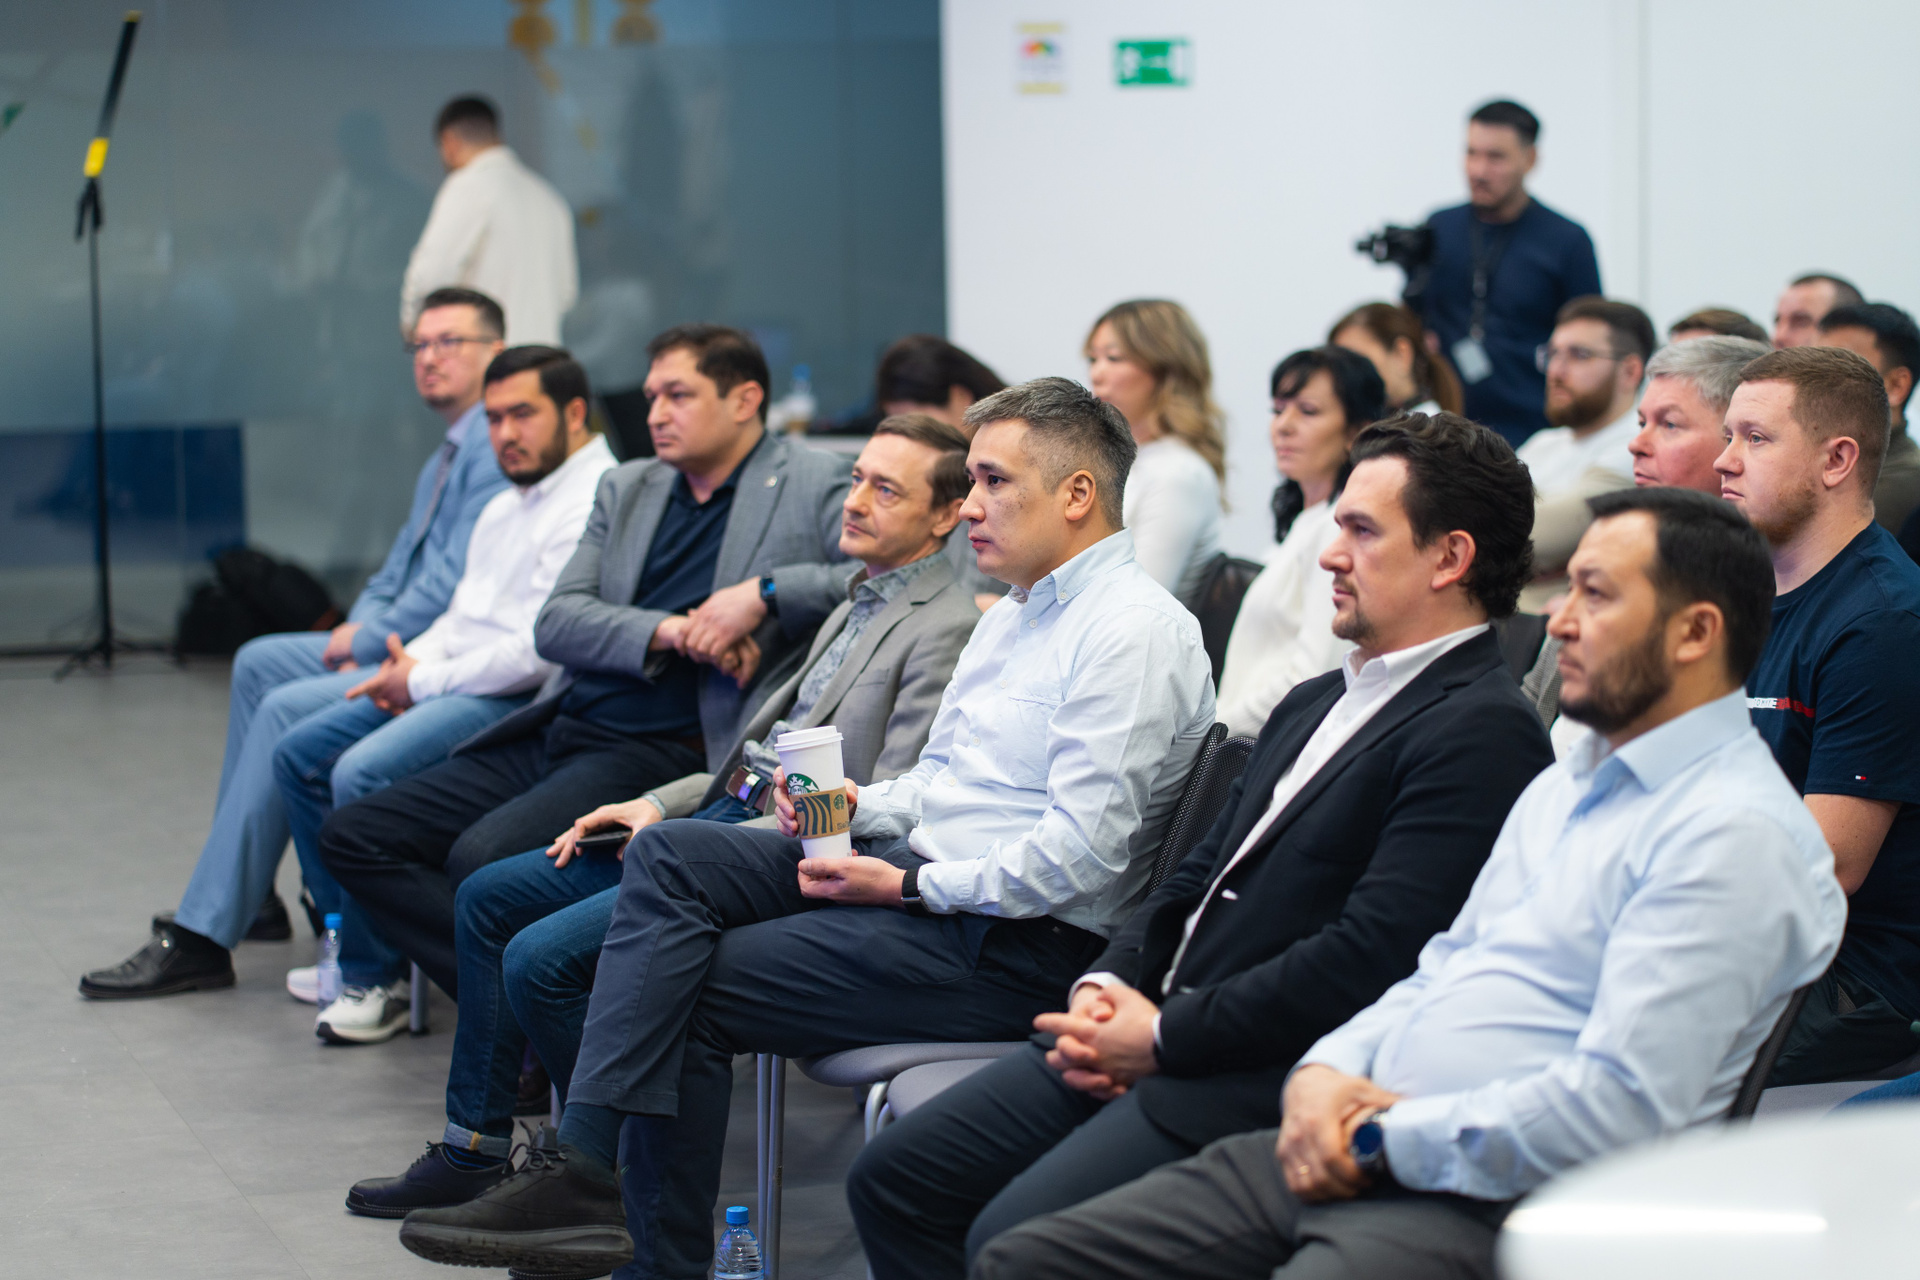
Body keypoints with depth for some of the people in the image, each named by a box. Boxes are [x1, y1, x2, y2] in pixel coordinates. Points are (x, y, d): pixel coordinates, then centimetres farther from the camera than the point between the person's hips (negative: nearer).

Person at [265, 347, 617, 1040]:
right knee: (299, 753, 5)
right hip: (446, 683, 11)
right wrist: (416, 659, 2)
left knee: (361, 774, -27)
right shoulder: (506, 507, 20)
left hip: (523, 700, -10)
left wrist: (421, 683, -12)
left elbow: (544, 651, -21)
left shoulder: (594, 505, -14)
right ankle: (356, 947, 11)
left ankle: (377, 976, -12)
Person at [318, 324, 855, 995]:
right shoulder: (627, 488, 19)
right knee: (352, 836, -5)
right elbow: (555, 623, 8)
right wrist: (670, 632, -11)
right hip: (559, 732, 8)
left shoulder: (815, 484, 1)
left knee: (481, 858, -30)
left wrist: (765, 594, -21)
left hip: (662, 753, -8)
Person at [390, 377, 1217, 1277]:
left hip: (1015, 942, -9)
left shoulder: (1135, 630, -14)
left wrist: (910, 886, -17)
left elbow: (1080, 855, -21)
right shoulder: (1012, 616, 19)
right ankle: (581, 1169, -18)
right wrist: (856, 805, 3)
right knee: (667, 855, -10)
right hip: (917, 874, 10)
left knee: (691, 990, -12)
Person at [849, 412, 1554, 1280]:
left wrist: (1163, 1037, -15)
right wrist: (1105, 986, 2)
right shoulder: (1315, 703, 21)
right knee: (894, 1178, 2)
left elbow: (1368, 958, -20)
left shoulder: (1485, 734, -11)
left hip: (1262, 1079, -9)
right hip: (1156, 1035, 9)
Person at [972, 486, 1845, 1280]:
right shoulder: (1562, 788, 22)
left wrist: (1385, 1143, -13)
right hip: (1353, 1150, 10)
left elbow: (1620, 1104, -19)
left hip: (1492, 1203, -10)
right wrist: (1328, 1072, 2)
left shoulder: (1738, 834, -10)